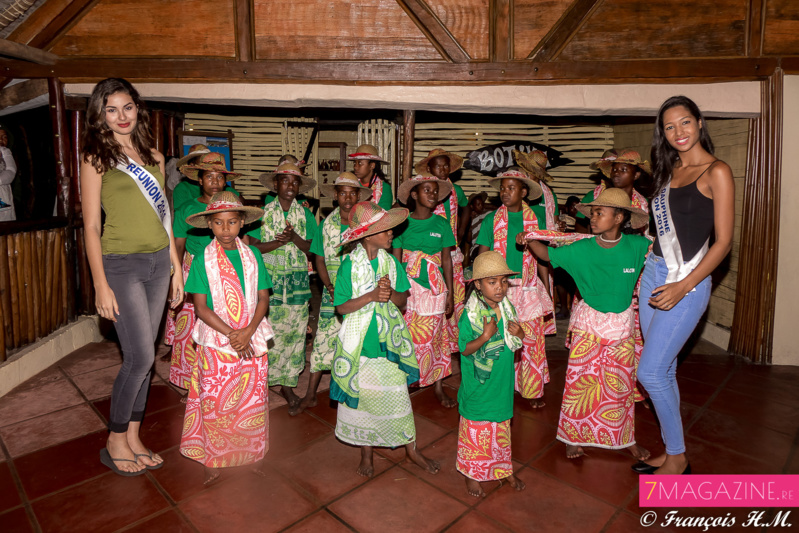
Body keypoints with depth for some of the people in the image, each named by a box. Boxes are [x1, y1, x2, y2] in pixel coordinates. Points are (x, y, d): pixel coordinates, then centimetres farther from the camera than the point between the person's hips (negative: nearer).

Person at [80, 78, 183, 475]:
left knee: (141, 356, 10)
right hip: (121, 264, -5)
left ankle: (133, 439, 23)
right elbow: (92, 226, -6)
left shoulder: (153, 157, 12)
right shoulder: (95, 158, -3)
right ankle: (115, 443, 15)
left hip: (159, 262, 5)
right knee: (141, 357, -7)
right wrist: (101, 285, -11)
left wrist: (176, 268, 12)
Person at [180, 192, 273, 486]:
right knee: (215, 405, 6)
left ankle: (250, 455, 29)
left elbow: (263, 298, 0)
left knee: (252, 401, 10)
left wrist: (247, 332, -14)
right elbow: (201, 308, -8)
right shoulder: (203, 259, -5)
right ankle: (214, 461, 25)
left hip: (252, 340, 2)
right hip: (216, 342, -2)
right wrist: (230, 334, -16)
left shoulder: (252, 255, 1)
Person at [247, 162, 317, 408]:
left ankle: (287, 383, 16)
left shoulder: (306, 215, 7)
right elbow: (253, 247, -4)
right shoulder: (263, 212, 2)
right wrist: (279, 241, -16)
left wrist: (294, 237, -16)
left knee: (295, 332, 3)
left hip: (297, 281, 2)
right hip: (269, 280, -2)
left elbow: (311, 250, 1)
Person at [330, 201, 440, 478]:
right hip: (360, 342, -2)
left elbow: (403, 299, 3)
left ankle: (411, 448, 30)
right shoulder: (349, 265, -11)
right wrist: (371, 296, -24)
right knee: (363, 397, 12)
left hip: (389, 341, 2)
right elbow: (341, 307, -13)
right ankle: (367, 453, 33)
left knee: (397, 395, 10)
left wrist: (391, 294, -18)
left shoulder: (391, 262, -1)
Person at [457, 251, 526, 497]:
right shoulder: (470, 315, -20)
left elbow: (515, 342, 9)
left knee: (502, 429, 22)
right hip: (478, 386, -5)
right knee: (475, 430, 11)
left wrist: (518, 333, -14)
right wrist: (485, 336, -34)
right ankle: (471, 473, 32)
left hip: (502, 383, 5)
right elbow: (465, 349, -18)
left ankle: (504, 469, 42)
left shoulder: (507, 309, -2)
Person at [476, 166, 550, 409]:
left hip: (528, 288, 1)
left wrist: (546, 290, 8)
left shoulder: (535, 219, 5)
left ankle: (533, 391, 20)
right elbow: (483, 255, 3)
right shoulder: (492, 219, 1)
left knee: (532, 339, 4)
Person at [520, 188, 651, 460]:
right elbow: (548, 254, -4)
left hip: (622, 324, 2)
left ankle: (625, 438, 34)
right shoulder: (581, 249, -13)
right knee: (580, 381, 4)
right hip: (587, 323, -1)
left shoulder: (637, 246, -11)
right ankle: (575, 437, 23)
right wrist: (529, 240, -20)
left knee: (621, 384, 14)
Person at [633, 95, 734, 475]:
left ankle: (678, 458, 14)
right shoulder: (669, 171, 13)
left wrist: (683, 286, -16)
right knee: (664, 371, 12)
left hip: (688, 280, -7)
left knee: (650, 372, -6)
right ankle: (671, 453, 27)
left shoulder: (716, 172, -7)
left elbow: (723, 241, -11)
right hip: (654, 273, 7)